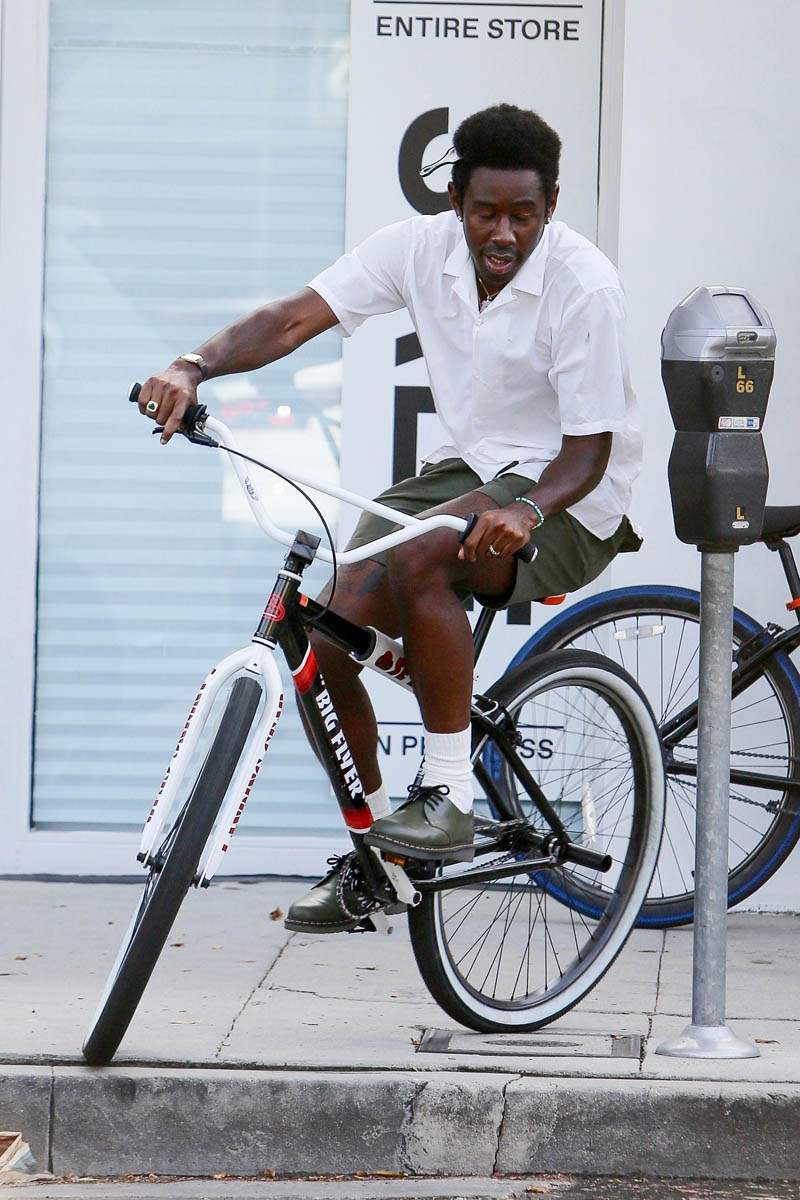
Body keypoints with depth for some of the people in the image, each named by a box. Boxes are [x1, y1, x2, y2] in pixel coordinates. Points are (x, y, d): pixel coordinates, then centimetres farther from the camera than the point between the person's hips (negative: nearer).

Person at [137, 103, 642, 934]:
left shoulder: (584, 286, -20)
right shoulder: (421, 248, -7)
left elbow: (589, 450, -20)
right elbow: (295, 318, -14)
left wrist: (525, 512, -41)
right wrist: (194, 366, -31)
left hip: (568, 496, -6)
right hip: (465, 465, 6)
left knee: (417, 556, -36)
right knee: (330, 636, -11)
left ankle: (447, 798, -26)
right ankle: (372, 852, 11)